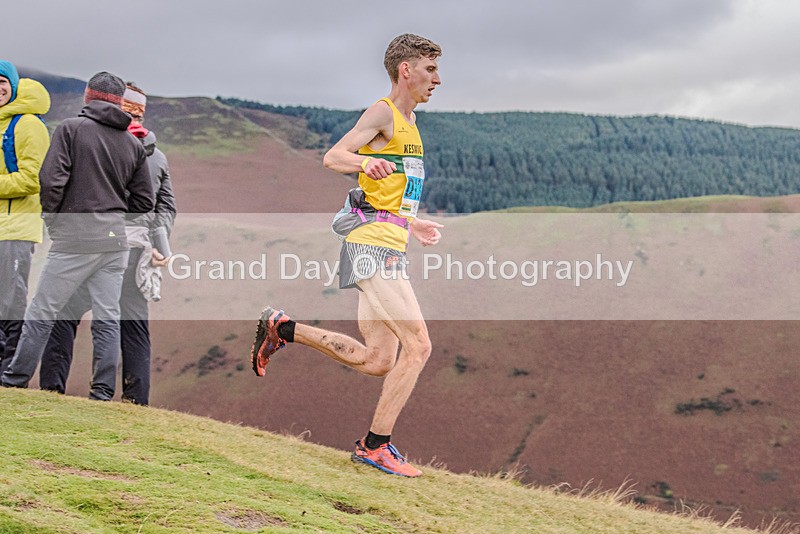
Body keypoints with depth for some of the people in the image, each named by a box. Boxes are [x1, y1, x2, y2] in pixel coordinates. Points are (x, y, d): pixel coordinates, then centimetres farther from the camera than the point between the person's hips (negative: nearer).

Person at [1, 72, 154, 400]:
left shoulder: (71, 129, -4)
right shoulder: (134, 145, 10)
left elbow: (51, 180, -12)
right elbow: (144, 201, 12)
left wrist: (51, 217, 3)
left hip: (75, 237, -4)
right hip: (116, 240, 5)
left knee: (41, 312, 3)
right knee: (107, 317, 7)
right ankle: (103, 389, 7)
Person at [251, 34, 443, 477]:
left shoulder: (408, 120, 22)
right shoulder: (383, 112, -6)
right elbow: (333, 157, -17)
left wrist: (413, 225, 36)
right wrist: (366, 162, -37)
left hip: (387, 251, 10)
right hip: (373, 245, -10)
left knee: (377, 361, 7)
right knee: (417, 345, -14)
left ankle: (281, 328, 19)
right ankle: (375, 445, -7)